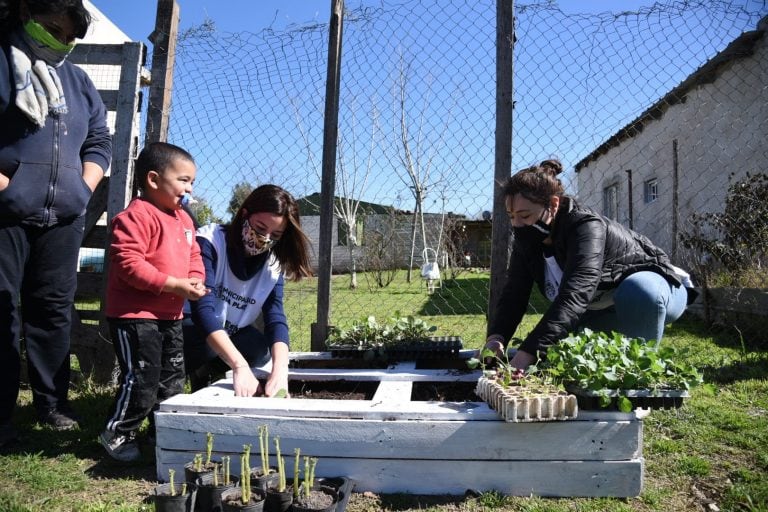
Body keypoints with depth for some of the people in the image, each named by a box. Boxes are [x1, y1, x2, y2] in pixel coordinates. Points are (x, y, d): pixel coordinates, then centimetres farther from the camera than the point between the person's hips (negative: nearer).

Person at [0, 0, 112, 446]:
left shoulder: (78, 81, 19)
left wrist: (82, 188, 6)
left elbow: (100, 140, 19)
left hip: (63, 218, 4)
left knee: (54, 309, 6)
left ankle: (53, 402, 17)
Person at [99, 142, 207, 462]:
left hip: (171, 316, 9)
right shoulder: (136, 216, -17)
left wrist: (196, 281, -5)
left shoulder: (184, 219, 12)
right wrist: (173, 284, -25)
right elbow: (128, 263, -25)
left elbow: (194, 257, 17)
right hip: (135, 316, -9)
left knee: (172, 379, 17)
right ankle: (116, 433, 18)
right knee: (141, 381, -3)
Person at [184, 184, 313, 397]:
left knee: (261, 349, -22)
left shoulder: (274, 264, -9)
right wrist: (239, 365, -48)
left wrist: (280, 370, -41)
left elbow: (275, 318, -21)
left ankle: (203, 372, -1)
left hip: (230, 336, 5)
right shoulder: (210, 242, -25)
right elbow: (203, 309, -36)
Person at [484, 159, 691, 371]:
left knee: (637, 290, -40)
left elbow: (574, 295, -48)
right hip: (602, 311, 7)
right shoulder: (526, 242, -13)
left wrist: (526, 355, -57)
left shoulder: (586, 228, -35)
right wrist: (496, 337, -39)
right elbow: (513, 294, -19)